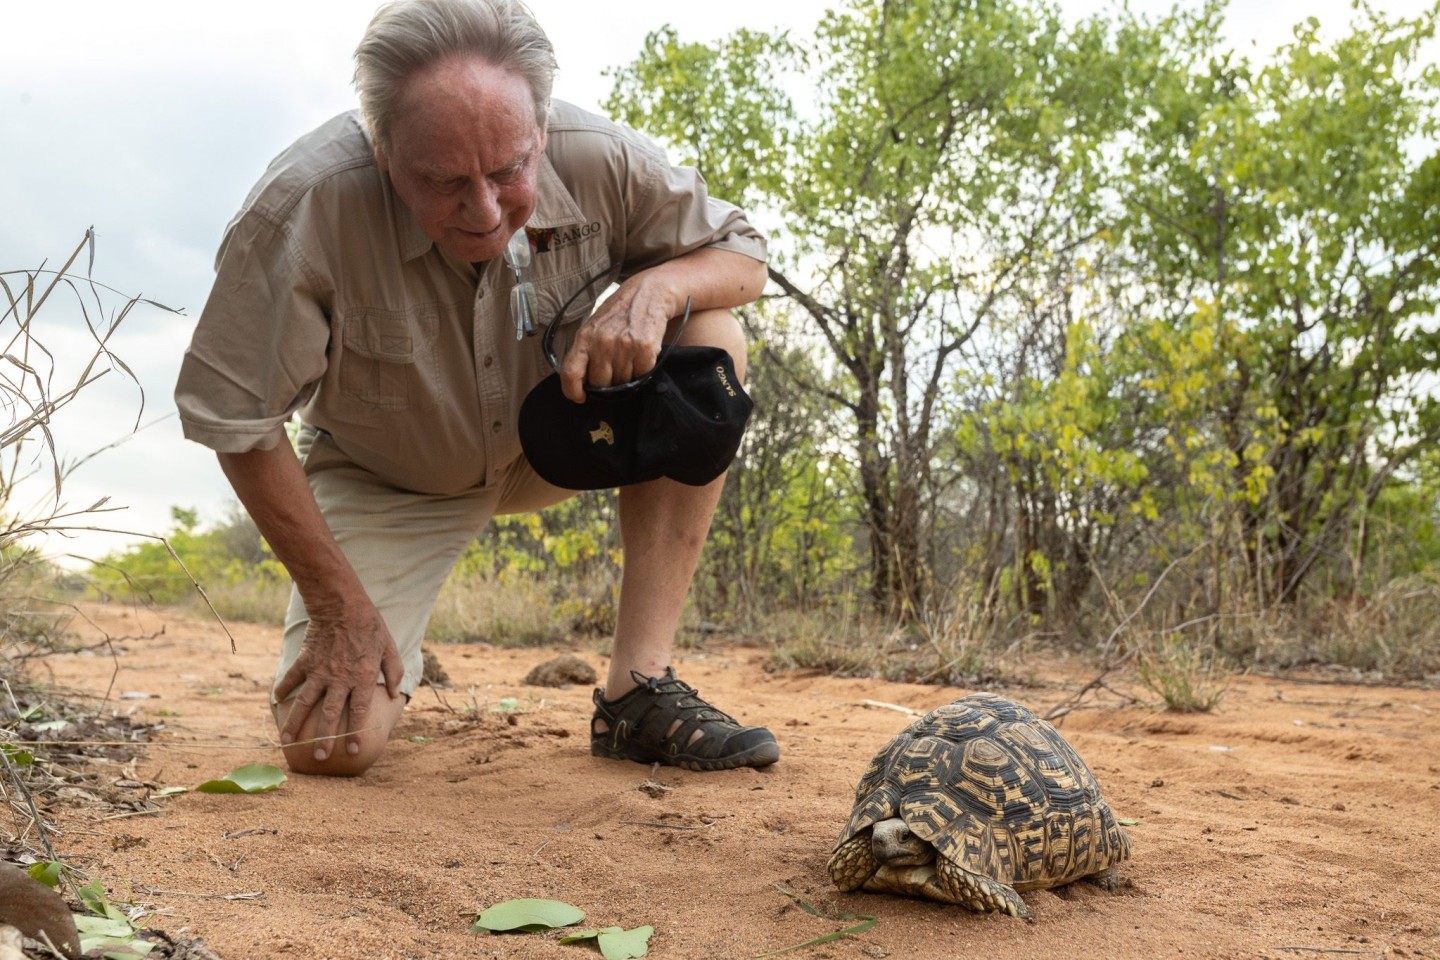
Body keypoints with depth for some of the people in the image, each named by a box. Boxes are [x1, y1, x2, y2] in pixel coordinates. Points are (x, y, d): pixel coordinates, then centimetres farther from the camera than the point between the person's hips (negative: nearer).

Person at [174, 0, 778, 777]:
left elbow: (742, 253, -8)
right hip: (385, 481, -2)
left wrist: (655, 286, -32)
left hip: (548, 442, 3)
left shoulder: (597, 160, -24)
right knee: (329, 743, -19)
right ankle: (385, 653, 22)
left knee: (708, 338, -24)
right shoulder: (304, 207, -33)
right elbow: (236, 417, -22)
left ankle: (638, 693, -20)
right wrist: (338, 605, -18)